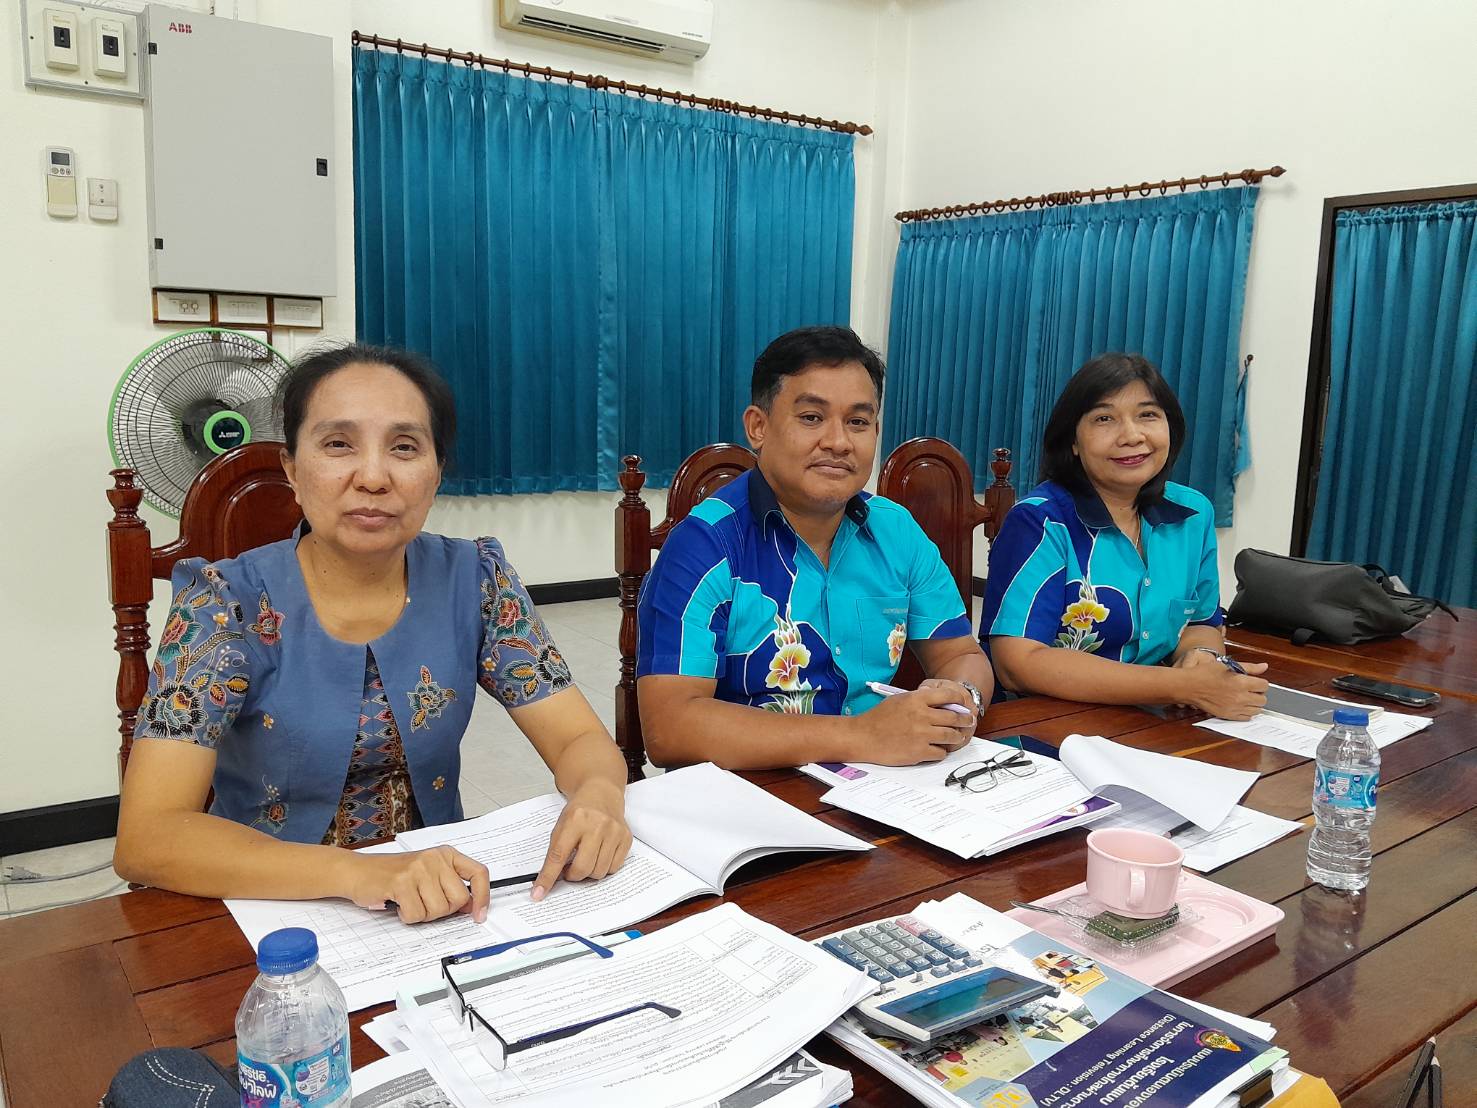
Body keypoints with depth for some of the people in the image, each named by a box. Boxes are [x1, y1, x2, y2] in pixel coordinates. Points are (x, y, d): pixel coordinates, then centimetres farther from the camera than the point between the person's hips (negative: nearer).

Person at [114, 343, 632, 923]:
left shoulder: (475, 580, -5)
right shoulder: (226, 603, -13)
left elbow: (582, 741, -4)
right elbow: (144, 839, -20)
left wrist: (598, 797, -27)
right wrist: (356, 873, -34)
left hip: (441, 907, 3)